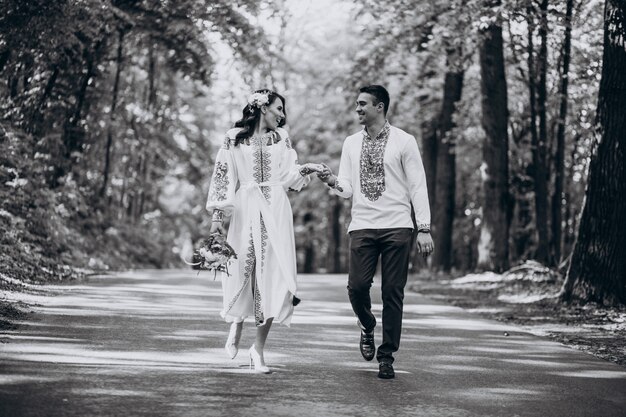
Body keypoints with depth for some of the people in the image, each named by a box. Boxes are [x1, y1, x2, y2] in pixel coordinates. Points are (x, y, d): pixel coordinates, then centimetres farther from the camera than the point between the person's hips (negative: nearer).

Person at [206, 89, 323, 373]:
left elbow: (288, 176, 14)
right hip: (245, 210, -2)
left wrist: (305, 169, -5)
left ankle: (259, 349, -2)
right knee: (240, 271, -5)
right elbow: (223, 176, 4)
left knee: (272, 275, -6)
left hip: (275, 211, 2)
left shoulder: (281, 138, 16)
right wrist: (217, 215, -3)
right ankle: (236, 323, 28)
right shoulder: (234, 138, 7)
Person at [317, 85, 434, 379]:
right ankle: (367, 327, 24)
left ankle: (386, 357, 8)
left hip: (397, 226, -3)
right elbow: (348, 189, 10)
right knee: (357, 286, -9)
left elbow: (418, 187, 0)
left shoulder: (403, 142, 2)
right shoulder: (351, 143, 13)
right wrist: (333, 182, -13)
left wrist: (424, 228, -6)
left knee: (393, 292, -2)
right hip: (362, 225, 3)